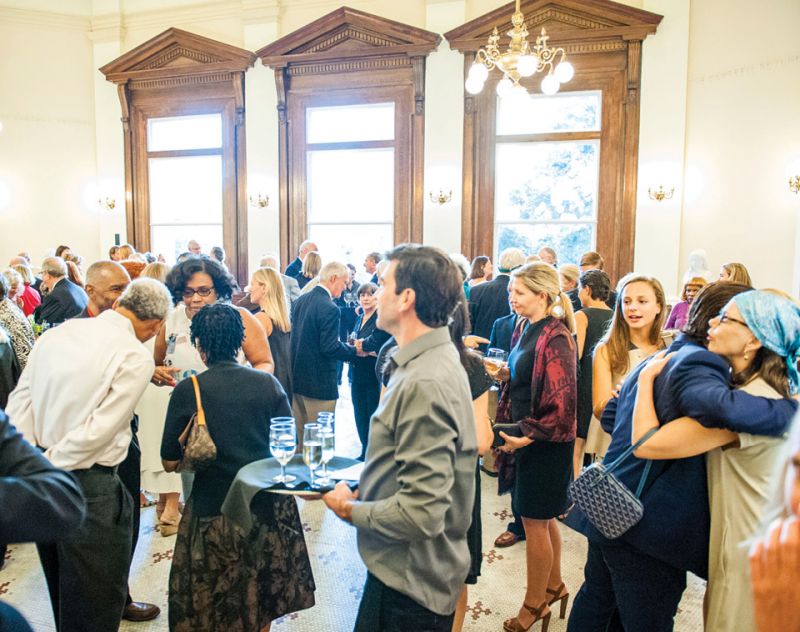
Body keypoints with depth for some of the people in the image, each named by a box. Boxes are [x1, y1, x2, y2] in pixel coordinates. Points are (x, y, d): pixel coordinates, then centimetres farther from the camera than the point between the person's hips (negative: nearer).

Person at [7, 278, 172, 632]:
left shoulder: (56, 333, 3)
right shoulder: (136, 357, -17)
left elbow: (19, 404, 2)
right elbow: (97, 431, -20)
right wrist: (49, 466, -9)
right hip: (87, 482, -7)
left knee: (61, 587, 27)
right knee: (96, 603, 11)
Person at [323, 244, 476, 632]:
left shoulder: (425, 383, -28)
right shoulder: (430, 360, 4)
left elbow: (421, 514, -29)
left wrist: (350, 509, -14)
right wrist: (357, 489, 2)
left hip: (410, 584, -8)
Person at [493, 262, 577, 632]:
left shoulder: (555, 338, -20)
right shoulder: (528, 330, 7)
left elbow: (562, 402, -22)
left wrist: (528, 436, -20)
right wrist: (504, 373, 3)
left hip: (544, 445, -8)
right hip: (525, 436, 9)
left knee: (535, 521, 6)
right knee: (544, 518, 22)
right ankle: (553, 585, 41)